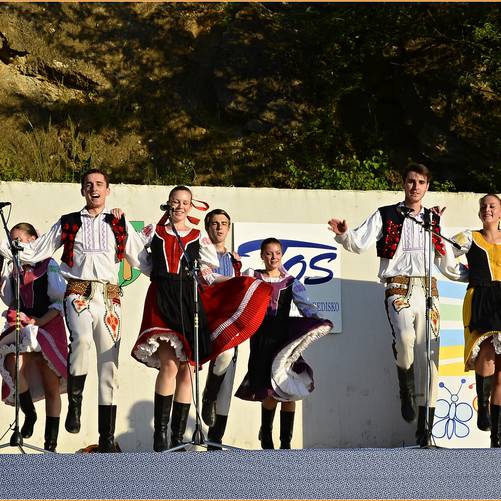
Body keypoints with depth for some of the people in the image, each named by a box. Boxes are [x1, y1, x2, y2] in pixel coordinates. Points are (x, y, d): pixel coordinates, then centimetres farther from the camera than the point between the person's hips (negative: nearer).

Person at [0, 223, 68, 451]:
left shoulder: (48, 265, -3)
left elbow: (60, 301, -7)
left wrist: (39, 321, -15)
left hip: (48, 327, -3)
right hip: (21, 328, 3)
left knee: (51, 388, 1)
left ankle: (51, 444, 7)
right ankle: (29, 413, -3)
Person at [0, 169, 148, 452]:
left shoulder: (120, 225, 18)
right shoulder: (68, 224, 16)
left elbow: (140, 259, 20)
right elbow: (35, 253, 15)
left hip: (109, 298, 2)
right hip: (79, 293, -2)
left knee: (109, 365, -1)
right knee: (82, 339, -34)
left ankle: (107, 438, 3)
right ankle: (75, 402, -15)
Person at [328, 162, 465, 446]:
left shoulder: (434, 219, 20)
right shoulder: (386, 216, 11)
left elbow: (448, 264, 24)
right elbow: (360, 243, -1)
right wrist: (344, 234, -21)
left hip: (428, 290, 3)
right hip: (399, 288, -3)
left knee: (428, 357, -3)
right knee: (405, 338, -32)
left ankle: (425, 429, 0)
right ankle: (406, 389, -2)